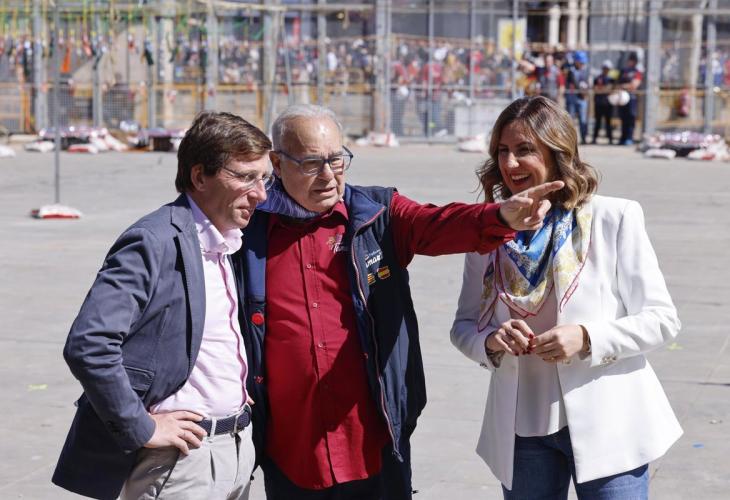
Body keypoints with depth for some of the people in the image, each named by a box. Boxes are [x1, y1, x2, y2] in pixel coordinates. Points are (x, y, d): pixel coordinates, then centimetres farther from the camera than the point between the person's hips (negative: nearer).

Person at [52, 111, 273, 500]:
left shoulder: (228, 241, 10)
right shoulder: (156, 242, -16)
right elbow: (87, 344, -24)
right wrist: (141, 428, -18)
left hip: (238, 448, 8)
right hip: (180, 455, -8)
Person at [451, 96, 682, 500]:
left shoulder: (615, 219, -6)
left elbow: (660, 318, -5)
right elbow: (464, 325, 8)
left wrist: (588, 337, -20)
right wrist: (491, 341, -14)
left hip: (606, 426, -3)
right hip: (522, 430, 3)